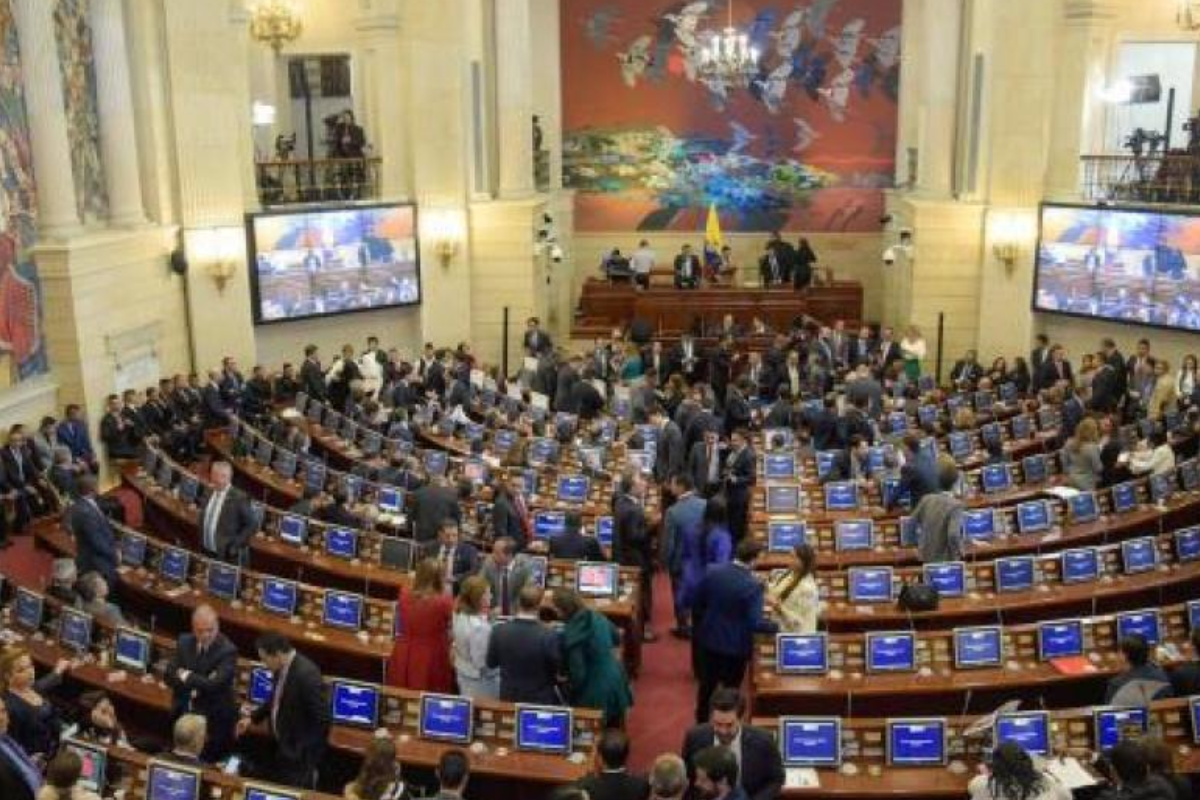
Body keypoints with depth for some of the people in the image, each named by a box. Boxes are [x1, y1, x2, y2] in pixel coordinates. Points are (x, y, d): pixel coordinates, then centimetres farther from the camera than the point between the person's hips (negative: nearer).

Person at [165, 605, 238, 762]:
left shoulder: (228, 650, -18)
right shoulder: (184, 642, 0)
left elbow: (215, 684, -27)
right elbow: (169, 675, -4)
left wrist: (187, 676, -15)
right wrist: (198, 684, -19)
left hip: (214, 719, -5)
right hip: (184, 714, 5)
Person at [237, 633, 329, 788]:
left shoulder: (306, 674, -28)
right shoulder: (281, 668, -1)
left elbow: (321, 719, -24)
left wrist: (310, 757, -19)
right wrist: (252, 717, 11)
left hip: (299, 754, -9)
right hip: (281, 746, 9)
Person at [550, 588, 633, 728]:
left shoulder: (570, 634, -26)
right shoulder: (597, 616, -6)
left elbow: (577, 673, -21)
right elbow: (616, 639, 13)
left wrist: (570, 695, -5)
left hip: (597, 693, -7)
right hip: (616, 678, 7)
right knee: (614, 731, 24)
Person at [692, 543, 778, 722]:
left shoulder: (713, 573, -7)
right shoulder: (753, 586, -22)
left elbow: (697, 605, 2)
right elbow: (755, 623, -24)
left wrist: (700, 628, 18)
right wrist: (777, 626, -10)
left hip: (709, 640, 5)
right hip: (736, 647, -5)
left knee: (707, 686, 21)